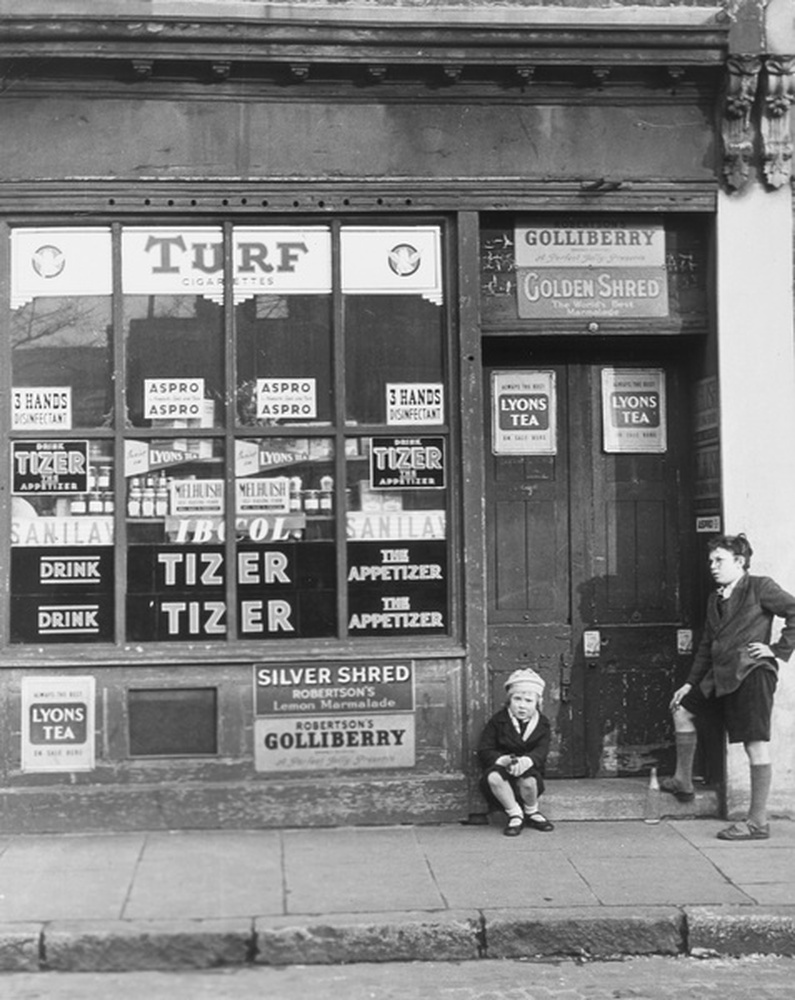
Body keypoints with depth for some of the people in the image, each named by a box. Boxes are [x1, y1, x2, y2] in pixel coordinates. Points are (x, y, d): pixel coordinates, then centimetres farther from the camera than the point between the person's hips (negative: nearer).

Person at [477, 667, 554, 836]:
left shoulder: (542, 724, 4)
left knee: (527, 781, -36)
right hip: (501, 768, 0)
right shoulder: (498, 721, 1)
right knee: (493, 777, -36)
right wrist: (502, 760, -27)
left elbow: (541, 751, -11)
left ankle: (532, 813, 0)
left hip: (529, 770, 1)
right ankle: (515, 814, -13)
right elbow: (484, 750, -4)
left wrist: (526, 761, -36)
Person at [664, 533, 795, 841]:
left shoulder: (760, 587, -5)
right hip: (720, 675, 9)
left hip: (751, 673, -9)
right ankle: (683, 782, 30)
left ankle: (758, 822, -5)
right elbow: (706, 645, 23)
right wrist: (691, 682, 20)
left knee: (755, 744, -8)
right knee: (682, 709, 18)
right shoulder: (715, 600, 19)